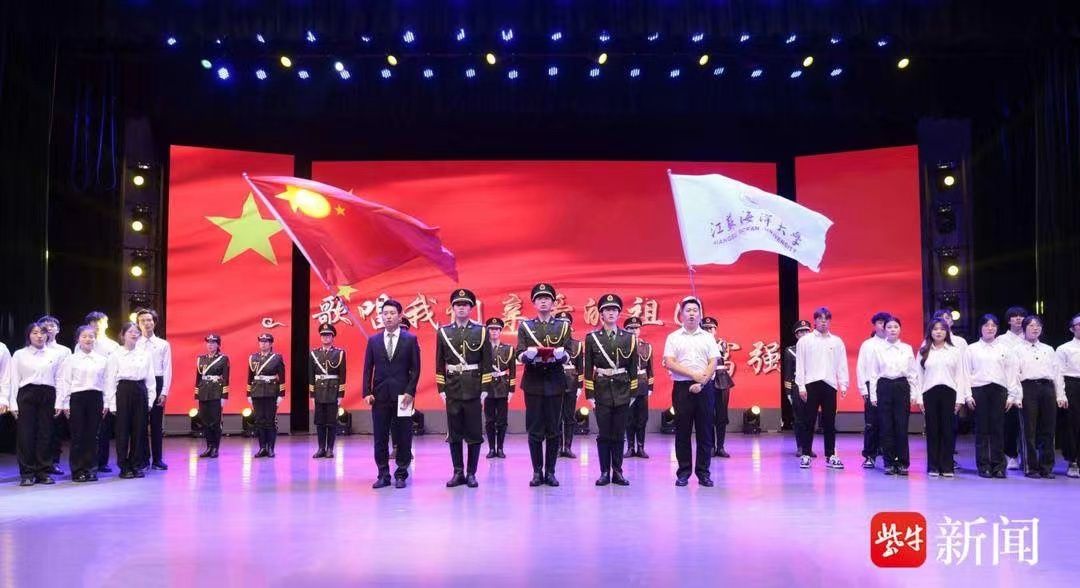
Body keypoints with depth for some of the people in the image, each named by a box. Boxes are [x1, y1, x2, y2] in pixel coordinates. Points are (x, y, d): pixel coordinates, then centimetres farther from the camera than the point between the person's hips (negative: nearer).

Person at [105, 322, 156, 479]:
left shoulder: (145, 353, 6)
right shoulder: (116, 355, -1)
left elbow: (150, 378, 8)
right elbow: (110, 380, -1)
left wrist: (150, 398, 4)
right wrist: (111, 403, -5)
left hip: (140, 391, 3)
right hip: (123, 391, -2)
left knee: (139, 429, 6)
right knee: (123, 430, 2)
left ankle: (136, 465, 16)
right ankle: (124, 467, 11)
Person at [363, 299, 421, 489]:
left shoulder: (410, 339, 2)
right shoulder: (373, 340, 9)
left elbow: (415, 369, 0)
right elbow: (368, 369, 9)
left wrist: (410, 392, -9)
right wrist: (367, 392, -1)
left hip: (402, 395, -2)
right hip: (380, 395, 2)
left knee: (404, 436, 2)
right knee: (380, 437, 4)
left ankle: (401, 475, 11)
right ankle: (383, 475, 12)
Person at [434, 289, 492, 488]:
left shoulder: (481, 331, 2)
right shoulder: (443, 332, 6)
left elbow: (487, 363, 1)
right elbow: (439, 363, 8)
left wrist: (485, 388, -4)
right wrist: (441, 388, 2)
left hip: (474, 390, -1)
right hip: (452, 390, 1)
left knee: (474, 434, 2)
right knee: (454, 434, 5)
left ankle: (471, 473, 10)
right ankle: (458, 472, 13)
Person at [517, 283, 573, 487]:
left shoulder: (563, 326, 8)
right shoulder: (525, 326, 8)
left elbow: (567, 355, 1)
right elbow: (519, 355, 1)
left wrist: (560, 354, -22)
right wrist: (528, 355, -22)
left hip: (555, 383, 0)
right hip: (533, 382, 0)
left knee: (553, 430, 3)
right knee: (534, 430, 2)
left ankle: (550, 472, 11)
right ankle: (537, 472, 10)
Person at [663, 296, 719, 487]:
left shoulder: (708, 337, 11)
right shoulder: (673, 337, 6)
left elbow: (713, 363, 2)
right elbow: (669, 363, -4)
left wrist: (701, 383, -11)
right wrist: (694, 375, -12)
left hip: (704, 388, 1)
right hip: (682, 387, -1)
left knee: (705, 431, 2)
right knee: (682, 431, 2)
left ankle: (703, 472, 10)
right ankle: (683, 473, 9)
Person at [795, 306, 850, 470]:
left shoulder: (837, 341, 11)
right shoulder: (805, 341, 5)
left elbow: (842, 364, 9)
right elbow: (800, 365, 2)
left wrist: (843, 384, 1)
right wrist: (801, 386, -5)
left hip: (829, 384, 2)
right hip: (812, 384, -2)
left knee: (829, 422, 5)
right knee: (809, 421, 1)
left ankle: (830, 456, 12)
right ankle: (806, 455, 6)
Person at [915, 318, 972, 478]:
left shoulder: (955, 351, 8)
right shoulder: (924, 351, 9)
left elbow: (960, 375, 5)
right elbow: (919, 375, 7)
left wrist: (960, 398, -2)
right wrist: (919, 397, 0)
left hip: (949, 392, 0)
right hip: (930, 393, 0)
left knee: (948, 430, 0)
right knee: (932, 430, 2)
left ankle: (947, 467, 7)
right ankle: (933, 467, 8)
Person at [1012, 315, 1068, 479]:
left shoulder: (1049, 350, 20)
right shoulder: (1017, 350, 8)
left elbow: (1057, 373, 16)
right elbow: (1015, 373, 0)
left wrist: (1061, 395, 7)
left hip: (1047, 388, 4)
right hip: (1028, 388, -3)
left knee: (1048, 430, 2)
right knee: (1029, 430, -3)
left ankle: (1047, 467, 10)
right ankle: (1031, 468, 3)